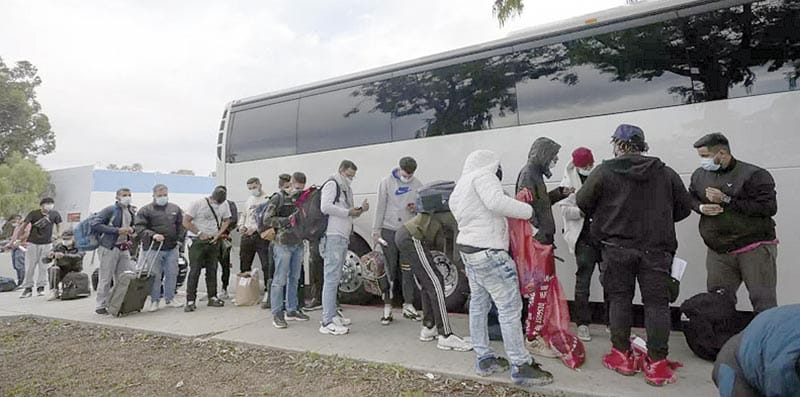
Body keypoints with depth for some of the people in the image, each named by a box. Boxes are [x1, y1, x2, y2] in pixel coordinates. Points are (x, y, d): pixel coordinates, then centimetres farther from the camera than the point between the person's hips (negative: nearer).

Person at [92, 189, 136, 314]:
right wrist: (117, 230, -20)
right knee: (105, 278, 0)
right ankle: (101, 306, 11)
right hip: (109, 248, -7)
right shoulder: (110, 210, -8)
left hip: (124, 248, 7)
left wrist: (132, 230, 4)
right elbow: (95, 225, -16)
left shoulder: (131, 212, 14)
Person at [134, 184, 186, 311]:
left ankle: (170, 298, 22)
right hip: (153, 249, -4)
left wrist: (180, 240, 5)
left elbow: (181, 226, 15)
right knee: (155, 275, 0)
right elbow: (139, 228, -8)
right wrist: (152, 235, -22)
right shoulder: (145, 210, -1)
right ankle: (154, 300, 14)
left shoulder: (175, 209, 12)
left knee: (172, 273, 9)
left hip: (172, 248, 4)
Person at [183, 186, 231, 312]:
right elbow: (186, 222, -11)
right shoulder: (198, 204, -13)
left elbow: (226, 220, 11)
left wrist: (218, 234, -4)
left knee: (212, 271, 10)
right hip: (198, 242, -4)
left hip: (214, 241, 4)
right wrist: (200, 233, -16)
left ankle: (212, 297, 19)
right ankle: (190, 301, 0)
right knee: (194, 272, -5)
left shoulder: (224, 204, 0)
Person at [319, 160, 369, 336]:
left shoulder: (347, 189, 25)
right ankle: (327, 322, -9)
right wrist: (348, 212, -13)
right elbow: (325, 207, -18)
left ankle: (332, 315, 22)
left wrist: (360, 210, 8)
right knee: (331, 278, -11)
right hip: (333, 237, -10)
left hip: (343, 238, 10)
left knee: (335, 278, 14)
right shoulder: (332, 184, -4)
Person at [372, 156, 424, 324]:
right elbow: (380, 207, -2)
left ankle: (408, 306, 16)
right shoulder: (386, 182, -2)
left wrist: (416, 208, -10)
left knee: (407, 269, 6)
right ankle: (387, 307, 9)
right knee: (390, 269, 1)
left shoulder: (418, 185, 6)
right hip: (389, 230, -2)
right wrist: (376, 231, -5)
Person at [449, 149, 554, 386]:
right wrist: (529, 211, -18)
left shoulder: (459, 189, 21)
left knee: (478, 304, 14)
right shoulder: (482, 176, -9)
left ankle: (484, 360, 23)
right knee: (510, 307, -4)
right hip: (488, 253, -10)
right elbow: (497, 202, -25)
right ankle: (521, 367, 2)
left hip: (468, 250, 10)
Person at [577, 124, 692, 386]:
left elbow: (583, 203, 0)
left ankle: (622, 356, 20)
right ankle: (656, 364, 10)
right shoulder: (665, 173, 3)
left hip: (617, 247, -1)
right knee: (656, 302, 8)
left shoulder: (604, 171, -5)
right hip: (656, 248, 1)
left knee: (620, 299, 11)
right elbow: (683, 208, 9)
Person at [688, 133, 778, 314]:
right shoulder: (699, 175, 8)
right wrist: (701, 207, -3)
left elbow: (769, 208, -17)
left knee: (763, 302, 0)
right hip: (718, 254, 5)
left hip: (755, 250, -5)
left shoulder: (754, 175, -9)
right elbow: (691, 198, 21)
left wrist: (726, 200, -19)